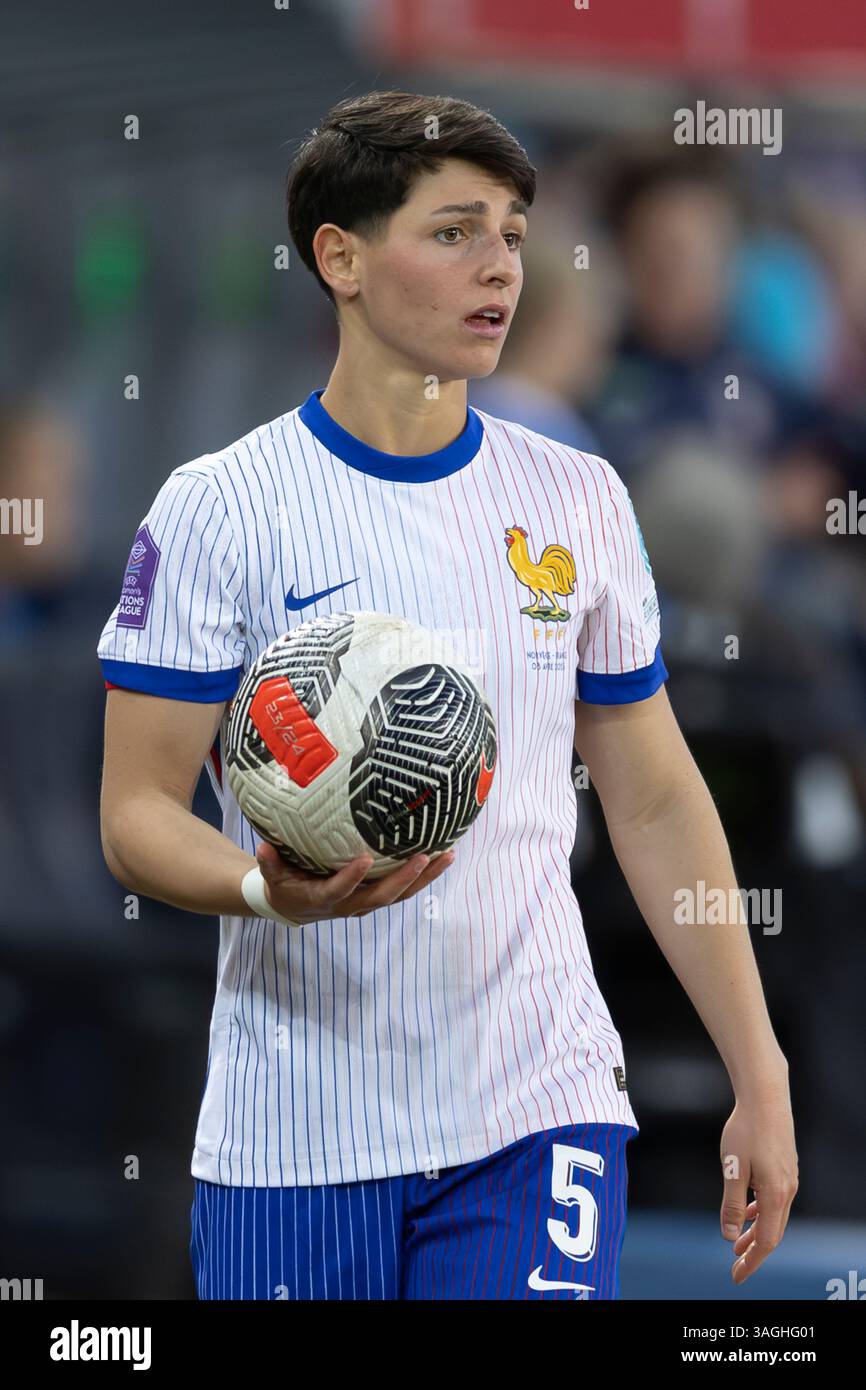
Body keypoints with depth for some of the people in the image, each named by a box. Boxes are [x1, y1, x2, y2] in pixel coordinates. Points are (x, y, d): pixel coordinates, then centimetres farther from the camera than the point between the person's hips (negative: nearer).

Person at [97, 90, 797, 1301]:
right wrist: (268, 887, -26)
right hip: (296, 1141, -2)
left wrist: (760, 1078, 9)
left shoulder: (580, 500, 9)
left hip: (541, 1116, 2)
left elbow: (656, 803, 14)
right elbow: (136, 812, -4)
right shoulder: (218, 507, -3)